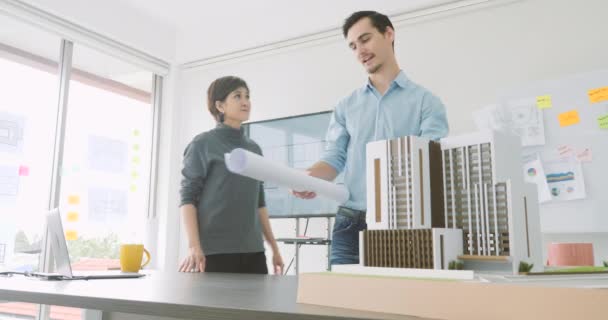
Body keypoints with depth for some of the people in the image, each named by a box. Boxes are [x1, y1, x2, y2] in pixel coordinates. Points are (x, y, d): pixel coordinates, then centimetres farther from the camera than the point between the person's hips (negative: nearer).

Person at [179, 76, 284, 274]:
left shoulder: (254, 149, 15)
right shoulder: (203, 144, 0)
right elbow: (188, 197, -6)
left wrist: (274, 247, 16)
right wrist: (194, 246, -17)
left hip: (253, 251, 5)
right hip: (215, 251, -5)